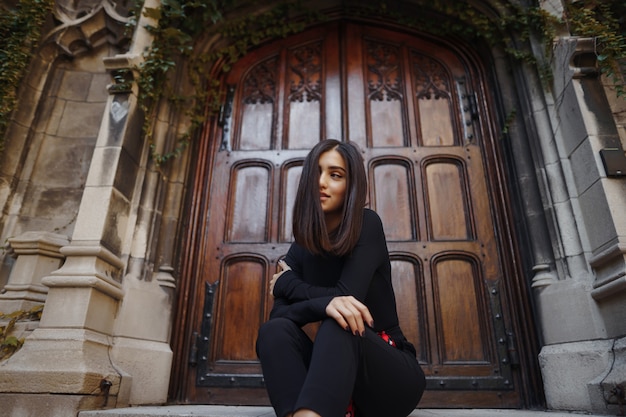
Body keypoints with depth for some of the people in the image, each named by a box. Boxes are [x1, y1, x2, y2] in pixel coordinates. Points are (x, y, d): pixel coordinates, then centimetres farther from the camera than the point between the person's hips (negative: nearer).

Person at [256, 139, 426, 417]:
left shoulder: (367, 225, -9)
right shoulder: (300, 249, 3)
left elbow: (347, 297, -20)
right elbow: (278, 315, -9)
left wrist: (287, 283, -4)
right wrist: (323, 303, -32)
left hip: (392, 371, -4)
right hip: (337, 380, 4)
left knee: (337, 327, -35)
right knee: (274, 332, -23)